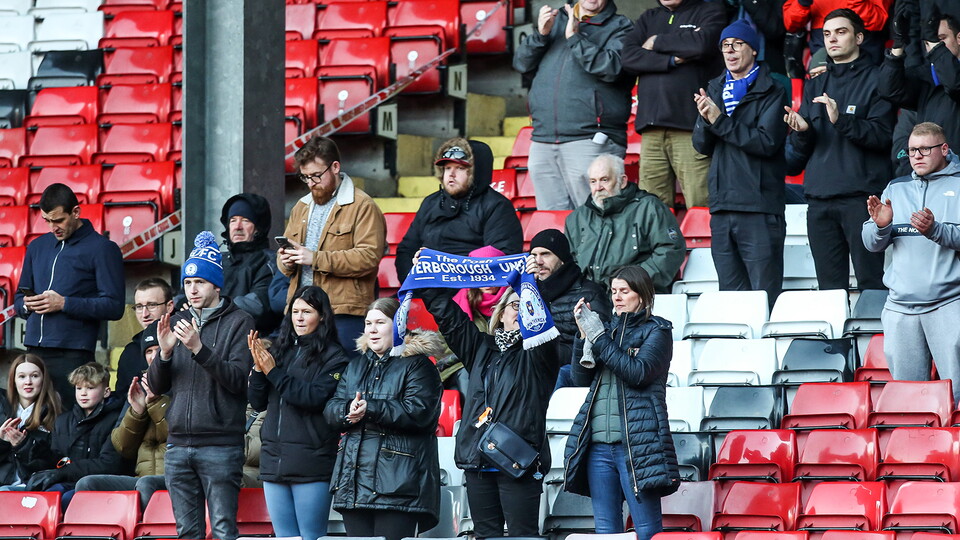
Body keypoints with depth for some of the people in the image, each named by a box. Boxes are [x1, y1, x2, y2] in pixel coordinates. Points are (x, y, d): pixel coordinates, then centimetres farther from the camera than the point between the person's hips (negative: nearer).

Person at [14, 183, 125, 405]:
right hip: (35, 351, 6)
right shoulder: (37, 247, 19)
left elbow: (114, 307, -8)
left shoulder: (102, 249, -1)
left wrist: (64, 303, -14)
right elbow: (20, 297, 25)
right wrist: (26, 304, 0)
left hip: (72, 354, -6)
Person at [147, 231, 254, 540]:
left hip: (220, 446, -5)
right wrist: (164, 353, -8)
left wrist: (199, 349, -22)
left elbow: (237, 379, -12)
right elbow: (156, 386, 12)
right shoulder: (177, 323, 16)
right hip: (178, 444, 5)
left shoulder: (239, 322, 0)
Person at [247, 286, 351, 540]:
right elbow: (258, 403, 12)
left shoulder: (333, 357, -2)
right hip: (274, 459, 6)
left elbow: (317, 397, -16)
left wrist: (274, 373, -13)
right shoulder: (280, 351, 15)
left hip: (311, 461, -6)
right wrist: (258, 368, -5)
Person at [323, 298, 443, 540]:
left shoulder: (417, 365, -1)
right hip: (354, 481, 7)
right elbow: (331, 410, 14)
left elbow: (418, 412, -15)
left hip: (397, 482, -7)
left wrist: (370, 409, -18)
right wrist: (348, 411, -10)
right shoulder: (356, 366, 22)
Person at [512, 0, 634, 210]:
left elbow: (612, 68, -13)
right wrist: (540, 35, -1)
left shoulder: (618, 27, 5)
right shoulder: (556, 19, 20)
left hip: (589, 141, -5)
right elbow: (522, 64, 15)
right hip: (543, 143, 5)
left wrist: (575, 38, -12)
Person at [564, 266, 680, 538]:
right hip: (598, 443, 6)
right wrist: (584, 335, -1)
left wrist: (598, 338, -9)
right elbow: (581, 377, 12)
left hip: (637, 443, -6)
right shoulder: (609, 329, 19)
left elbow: (639, 372, -12)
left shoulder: (656, 330, 3)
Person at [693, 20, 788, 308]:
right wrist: (705, 120, -9)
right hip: (721, 206, 6)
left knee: (765, 297, -8)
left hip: (759, 208, -6)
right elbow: (701, 145, 12)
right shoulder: (715, 89, 17)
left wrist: (720, 121, -15)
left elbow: (767, 141, -15)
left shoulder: (771, 92, -1)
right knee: (731, 294, 8)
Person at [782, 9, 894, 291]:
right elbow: (802, 150, 17)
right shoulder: (815, 85, 21)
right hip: (819, 199, 5)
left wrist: (841, 120, -22)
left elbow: (882, 134, -9)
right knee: (830, 286, 3)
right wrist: (802, 131, -5)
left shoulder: (875, 80, 3)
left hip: (861, 195, -5)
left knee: (870, 282, -9)